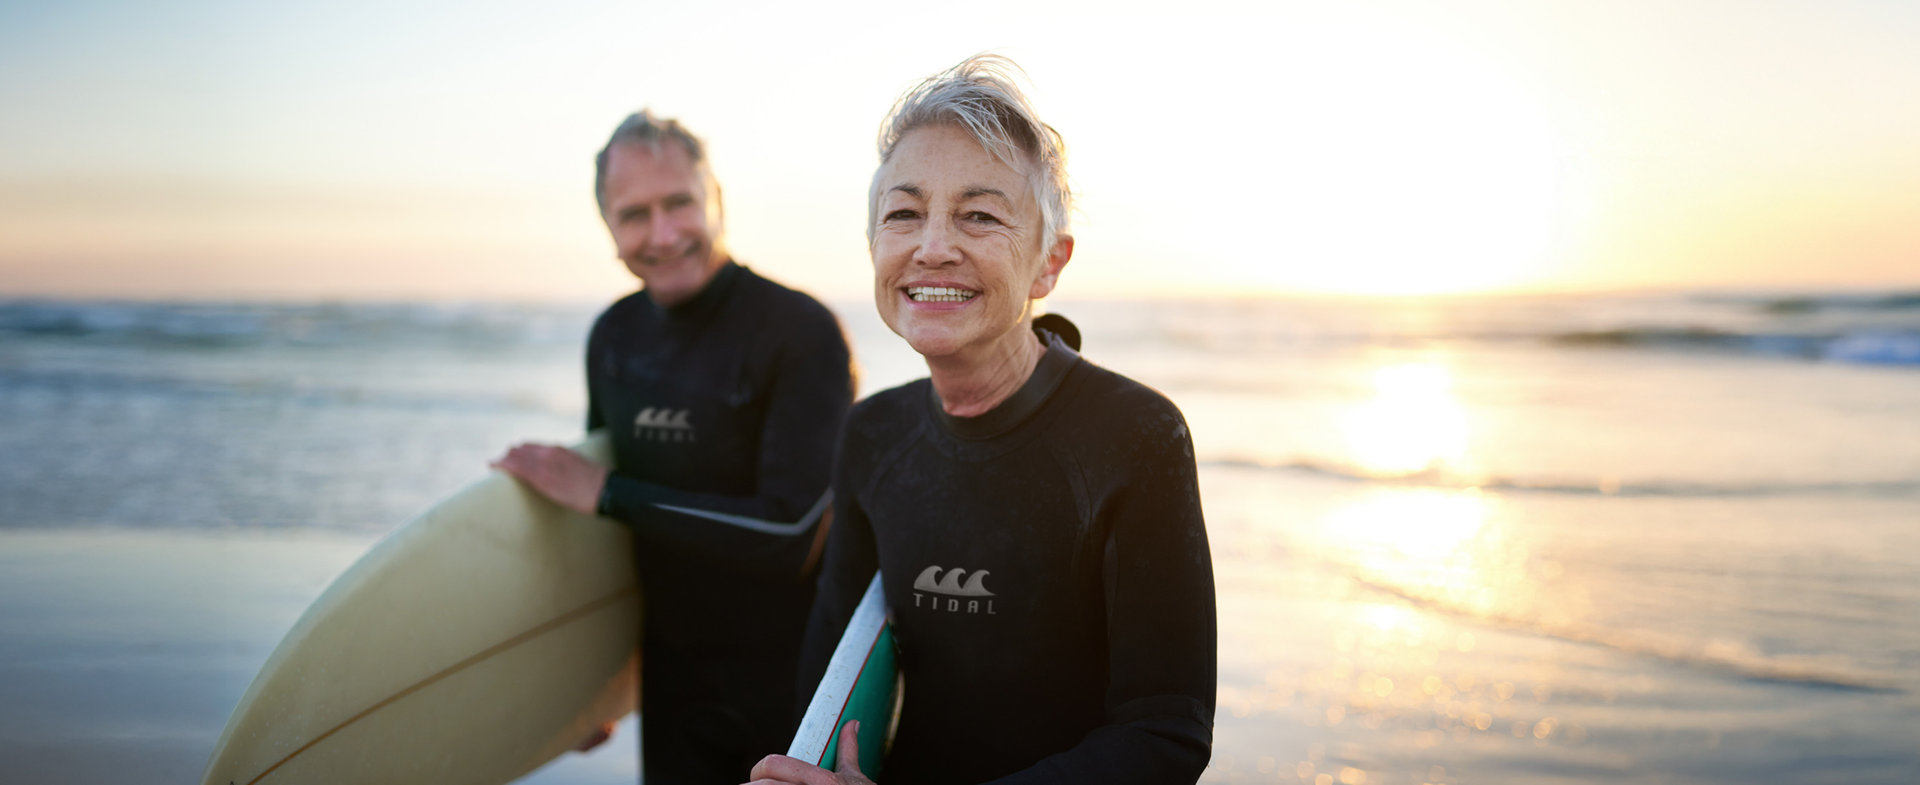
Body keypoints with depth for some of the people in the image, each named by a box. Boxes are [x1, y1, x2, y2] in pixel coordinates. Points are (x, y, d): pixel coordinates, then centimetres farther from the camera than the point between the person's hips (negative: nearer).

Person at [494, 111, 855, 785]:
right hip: (672, 679, 5)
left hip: (791, 683, -5)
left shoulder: (802, 332, -19)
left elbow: (792, 536, -25)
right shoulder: (614, 336, 2)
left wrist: (606, 493, -19)